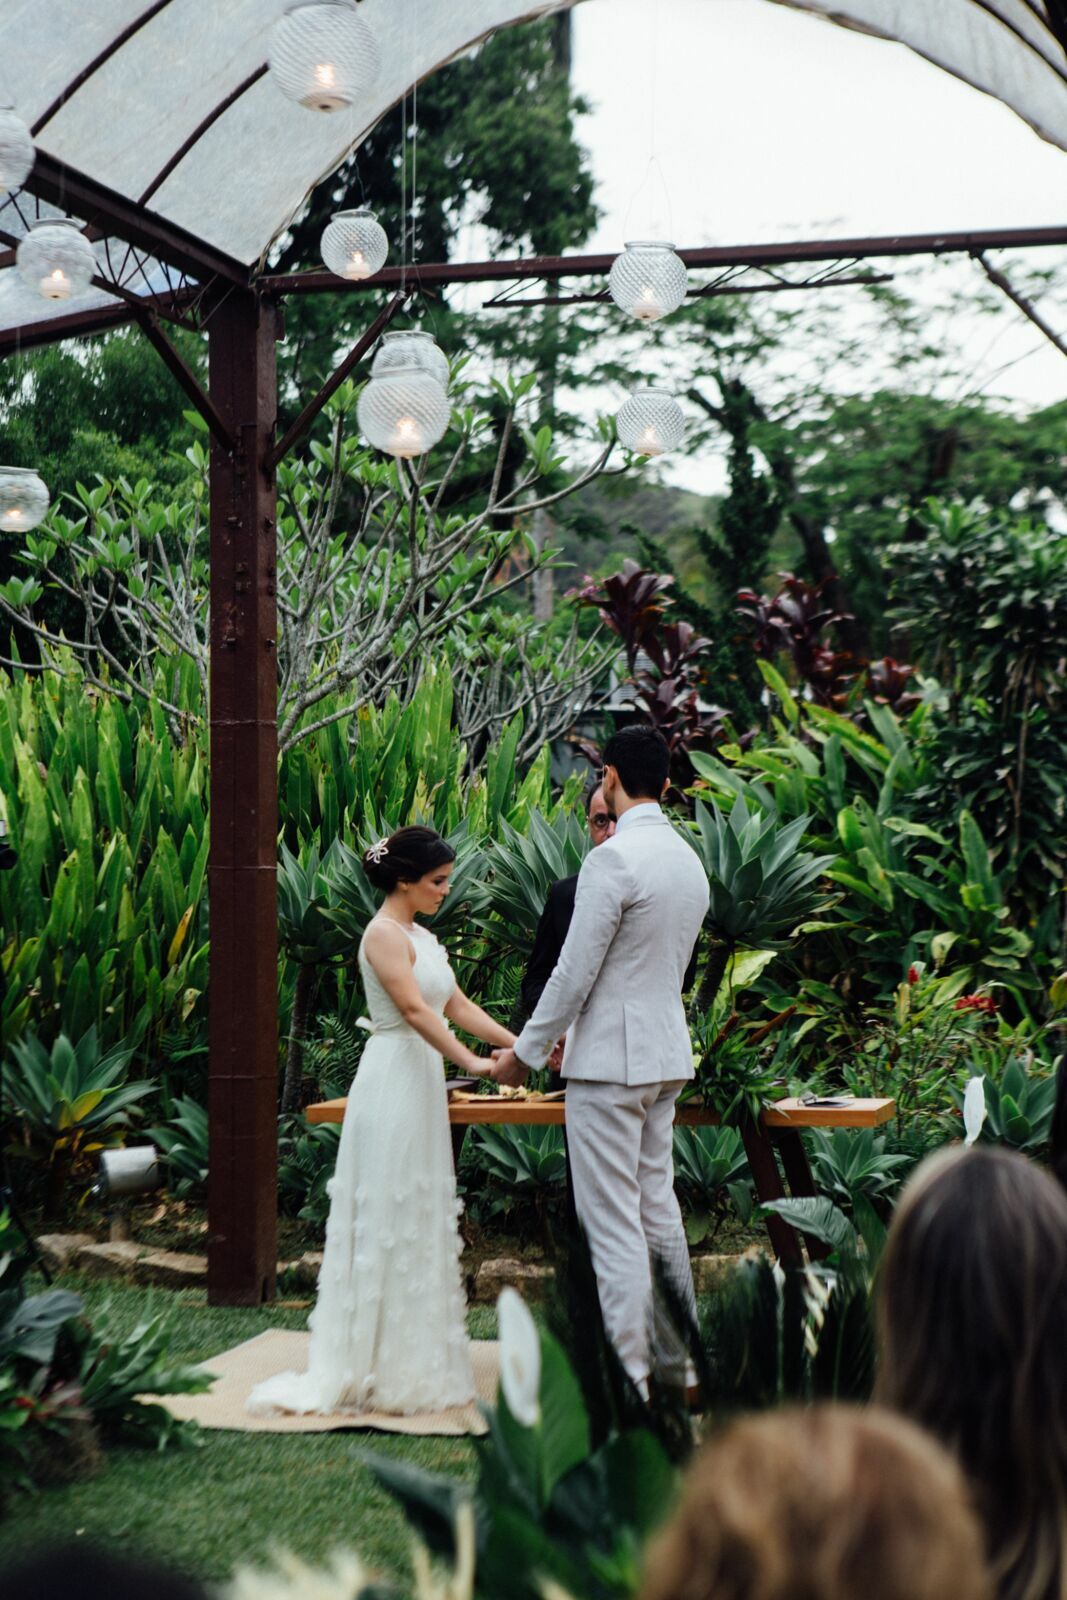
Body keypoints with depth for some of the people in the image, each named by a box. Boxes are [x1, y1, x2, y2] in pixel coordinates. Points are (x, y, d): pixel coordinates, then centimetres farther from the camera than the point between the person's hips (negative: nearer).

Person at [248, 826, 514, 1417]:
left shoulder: (423, 937, 15)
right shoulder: (384, 933, -13)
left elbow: (457, 1005, 15)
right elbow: (415, 1011, -21)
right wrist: (472, 1063, -24)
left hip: (421, 1085, 10)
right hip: (392, 1084, -10)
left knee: (420, 1222, 12)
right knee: (386, 1219, -4)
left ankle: (412, 1361, 20)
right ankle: (373, 1366, 4)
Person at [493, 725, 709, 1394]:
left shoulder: (613, 859, -17)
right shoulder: (689, 860, 11)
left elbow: (574, 971, -17)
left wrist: (526, 1052, -5)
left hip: (611, 1061, -9)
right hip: (667, 1054, 9)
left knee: (614, 1222, -4)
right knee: (657, 1205, 17)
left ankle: (626, 1374, 0)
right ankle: (677, 1357, 25)